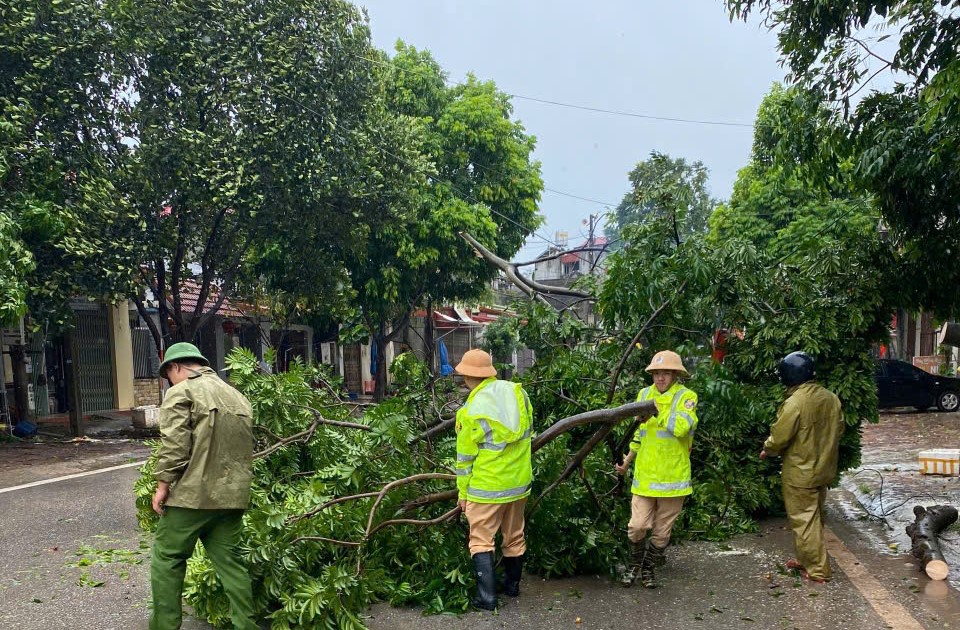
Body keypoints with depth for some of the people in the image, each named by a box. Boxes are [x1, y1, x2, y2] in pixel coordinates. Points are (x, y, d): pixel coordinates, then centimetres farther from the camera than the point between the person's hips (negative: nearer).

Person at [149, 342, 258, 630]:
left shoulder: (181, 392, -5)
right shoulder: (237, 396, 17)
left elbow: (173, 445, -15)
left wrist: (162, 485, -7)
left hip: (192, 494, -6)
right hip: (233, 495, 6)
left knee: (167, 558, 9)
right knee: (230, 560, 11)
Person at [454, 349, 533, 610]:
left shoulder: (471, 411, -18)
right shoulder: (517, 392, -4)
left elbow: (465, 458, -10)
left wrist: (462, 492, 2)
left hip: (487, 487, -6)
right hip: (519, 481, 6)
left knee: (481, 540, 6)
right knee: (514, 536, 19)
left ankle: (486, 596, 5)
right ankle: (513, 585, 34)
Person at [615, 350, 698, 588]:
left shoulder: (686, 396, -7)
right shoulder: (645, 394, 7)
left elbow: (681, 427, -26)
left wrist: (656, 411, -19)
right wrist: (627, 461, 18)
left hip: (673, 476, -3)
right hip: (645, 475, 3)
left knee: (662, 530, 10)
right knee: (637, 526, -3)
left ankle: (649, 569, 32)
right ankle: (635, 565, 23)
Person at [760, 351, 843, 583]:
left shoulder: (794, 402, -24)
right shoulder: (830, 398, -1)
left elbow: (779, 438, -19)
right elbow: (838, 428, 11)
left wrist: (766, 451, 1)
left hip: (800, 474, -8)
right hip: (823, 469, 8)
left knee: (803, 521, 3)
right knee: (814, 517, 20)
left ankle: (817, 570, 8)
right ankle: (806, 559, 33)